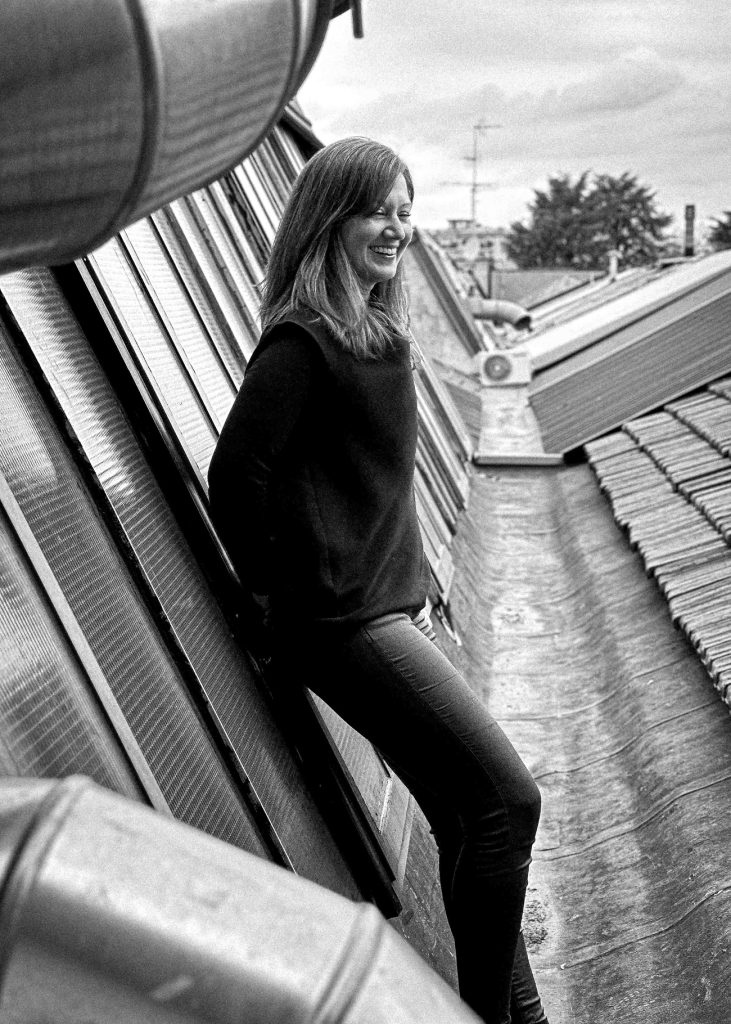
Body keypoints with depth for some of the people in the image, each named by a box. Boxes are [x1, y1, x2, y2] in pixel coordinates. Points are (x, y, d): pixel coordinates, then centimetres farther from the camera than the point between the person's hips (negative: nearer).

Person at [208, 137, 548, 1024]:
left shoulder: (380, 329, 14)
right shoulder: (302, 341, -14)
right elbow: (235, 473, -19)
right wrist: (275, 586, -8)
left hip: (389, 603, 9)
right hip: (341, 619, -9)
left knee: (469, 820, 11)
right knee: (507, 798, -10)